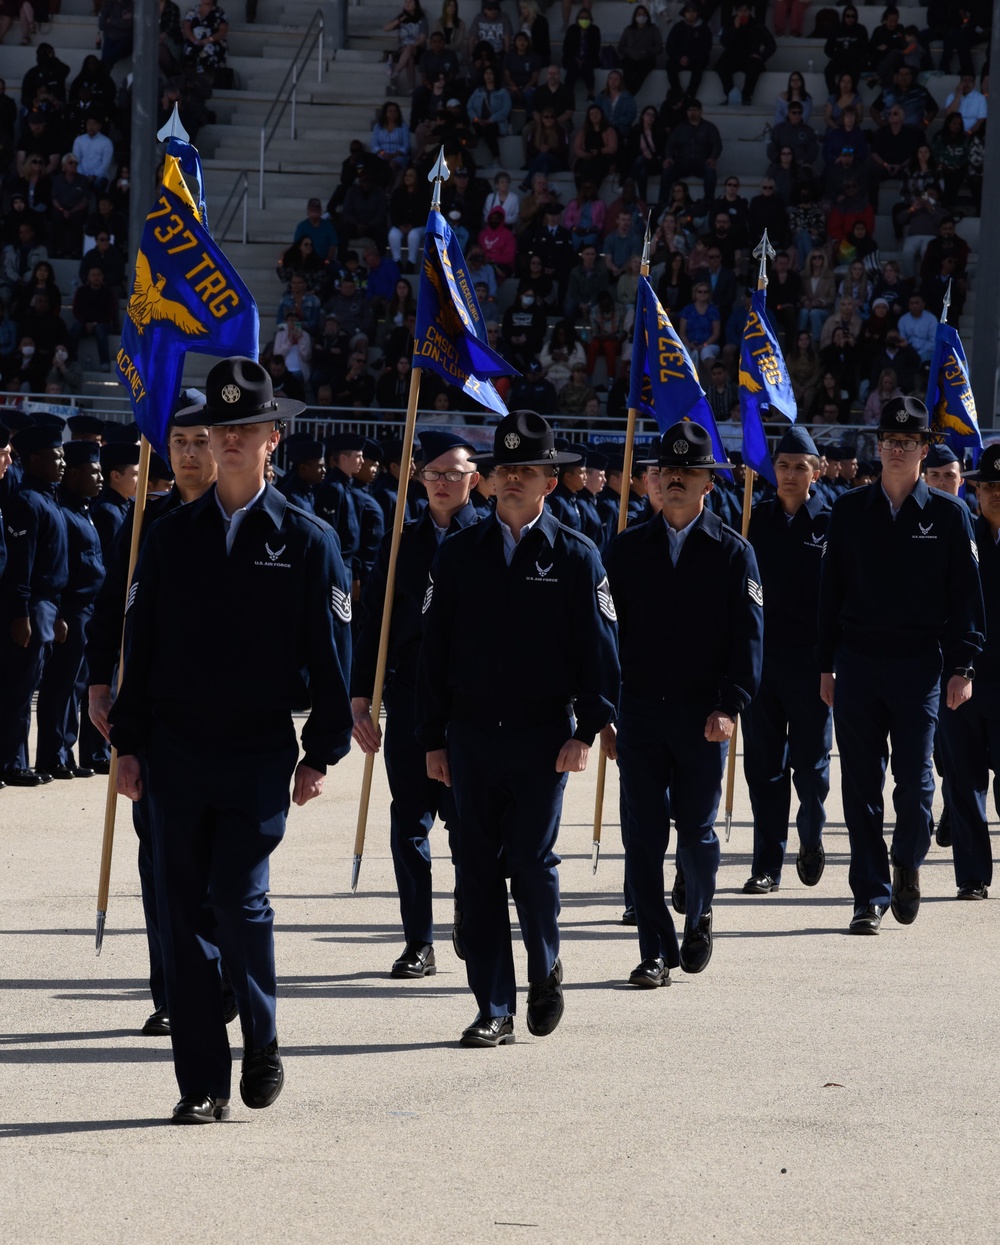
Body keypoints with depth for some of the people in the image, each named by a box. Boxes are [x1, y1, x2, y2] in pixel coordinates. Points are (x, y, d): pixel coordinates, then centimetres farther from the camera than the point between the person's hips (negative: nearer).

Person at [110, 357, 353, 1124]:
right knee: (184, 912, 1)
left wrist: (322, 752, -3)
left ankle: (263, 1043, 13)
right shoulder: (171, 539, 9)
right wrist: (128, 743, 5)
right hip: (177, 752, 3)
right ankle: (202, 1083, 8)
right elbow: (140, 646, 11)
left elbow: (331, 653, 1)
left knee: (239, 899, -13)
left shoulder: (307, 541, 1)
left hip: (261, 754, -3)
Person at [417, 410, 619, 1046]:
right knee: (479, 870, 1)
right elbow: (435, 647, 9)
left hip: (544, 737, -2)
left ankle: (546, 970, 23)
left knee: (533, 862, -5)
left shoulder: (576, 556, 2)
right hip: (472, 735, 3)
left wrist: (586, 730, -10)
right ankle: (495, 1009, 7)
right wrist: (433, 738, 5)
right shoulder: (459, 553, 8)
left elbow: (599, 648, 0)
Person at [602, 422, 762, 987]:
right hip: (639, 713, 2)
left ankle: (700, 917, 31)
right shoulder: (627, 549, 9)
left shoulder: (733, 553, 2)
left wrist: (729, 706, -15)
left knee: (697, 831, 2)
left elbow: (749, 636, -3)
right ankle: (657, 951, 6)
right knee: (644, 835, -1)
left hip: (702, 717, -2)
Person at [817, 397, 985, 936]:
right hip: (857, 663, 2)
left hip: (920, 665, -2)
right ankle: (871, 895, 8)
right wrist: (827, 664, 6)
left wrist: (961, 667, -4)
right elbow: (831, 589, 10)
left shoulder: (947, 514, 2)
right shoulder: (849, 510, 7)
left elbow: (966, 594, 2)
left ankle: (907, 863, 23)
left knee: (915, 779, -5)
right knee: (862, 785, 2)